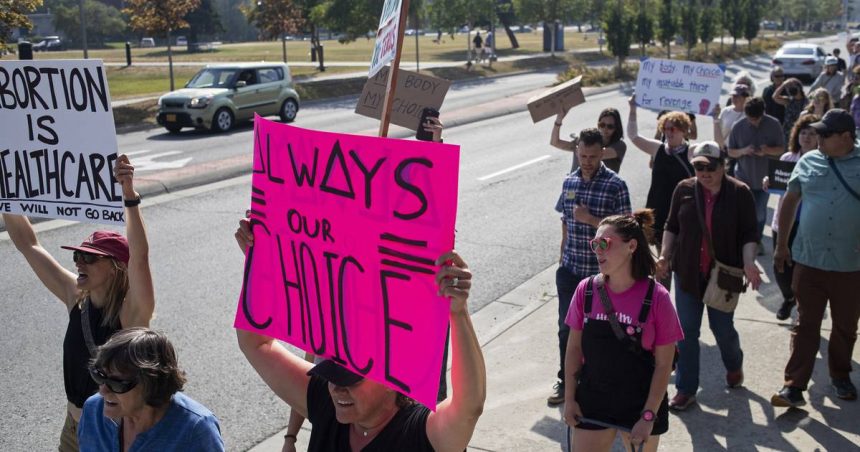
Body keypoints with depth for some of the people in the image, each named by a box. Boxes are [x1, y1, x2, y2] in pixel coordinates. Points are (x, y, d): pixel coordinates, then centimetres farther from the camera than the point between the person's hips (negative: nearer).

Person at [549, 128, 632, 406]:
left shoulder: (615, 186, -11)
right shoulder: (569, 182, 4)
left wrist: (590, 219, -21)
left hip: (601, 271, -4)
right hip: (570, 268, 4)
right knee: (567, 327, 8)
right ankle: (566, 380, 23)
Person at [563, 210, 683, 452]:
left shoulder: (656, 297, -16)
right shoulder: (586, 290, -7)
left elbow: (664, 364, -11)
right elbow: (574, 347, 2)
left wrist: (648, 417, -12)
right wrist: (569, 399, 1)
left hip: (640, 405, -2)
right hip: (593, 402, 2)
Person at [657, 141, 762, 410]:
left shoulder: (740, 193, -6)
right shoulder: (684, 189, 0)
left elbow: (749, 234, -4)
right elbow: (671, 227, 8)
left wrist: (749, 262, -17)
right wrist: (665, 256, -1)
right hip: (687, 273, 2)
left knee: (722, 327, 10)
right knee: (686, 330, 4)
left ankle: (734, 365, 44)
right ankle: (686, 389, 15)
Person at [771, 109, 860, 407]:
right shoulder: (809, 161, 1)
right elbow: (790, 201, 10)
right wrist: (781, 245, 11)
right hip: (809, 260, 1)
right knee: (805, 326, 4)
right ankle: (794, 386, 7)